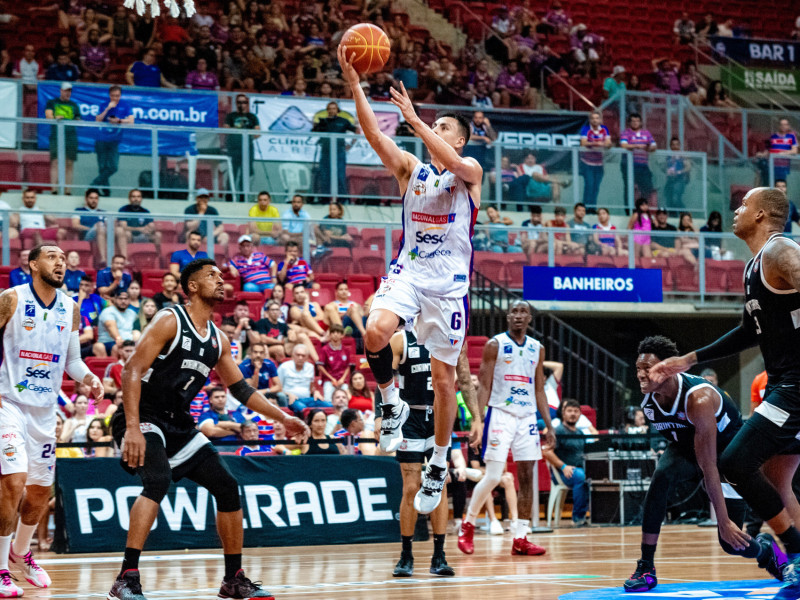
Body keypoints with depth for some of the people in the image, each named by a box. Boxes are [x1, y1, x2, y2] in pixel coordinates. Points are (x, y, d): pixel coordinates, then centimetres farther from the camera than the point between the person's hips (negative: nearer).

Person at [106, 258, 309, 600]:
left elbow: (240, 388, 20)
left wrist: (282, 419, 13)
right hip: (143, 417, -8)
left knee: (227, 487, 4)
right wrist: (132, 429, -29)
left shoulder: (217, 340, 10)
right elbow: (132, 371, -20)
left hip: (179, 424, 8)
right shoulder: (170, 321, -13)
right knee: (158, 480, -32)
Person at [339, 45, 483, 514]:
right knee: (376, 332, -29)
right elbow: (374, 135, -4)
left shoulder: (470, 172, 2)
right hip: (408, 271, 2)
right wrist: (355, 84, -16)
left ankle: (439, 464, 18)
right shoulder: (410, 169, 10)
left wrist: (413, 117, -23)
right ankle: (392, 406, -2)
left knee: (444, 376, 2)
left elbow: (450, 161, -23)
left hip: (449, 282, -2)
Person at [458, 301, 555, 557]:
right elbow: (484, 386, -5)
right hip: (500, 415, -5)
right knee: (493, 476, -9)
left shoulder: (537, 349, 12)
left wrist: (549, 426, 8)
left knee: (527, 477, 0)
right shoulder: (495, 345, -2)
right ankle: (468, 524, 11)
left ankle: (520, 538, 3)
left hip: (527, 418, 5)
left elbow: (539, 391, 15)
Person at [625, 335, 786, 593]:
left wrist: (724, 521, -36)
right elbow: (674, 438, 3)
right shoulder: (649, 402, -17)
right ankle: (646, 569, -25)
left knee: (732, 542, -9)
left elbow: (708, 465, -39)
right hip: (687, 447, 5)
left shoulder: (699, 399, -38)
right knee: (661, 476, -31)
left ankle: (766, 548, 31)